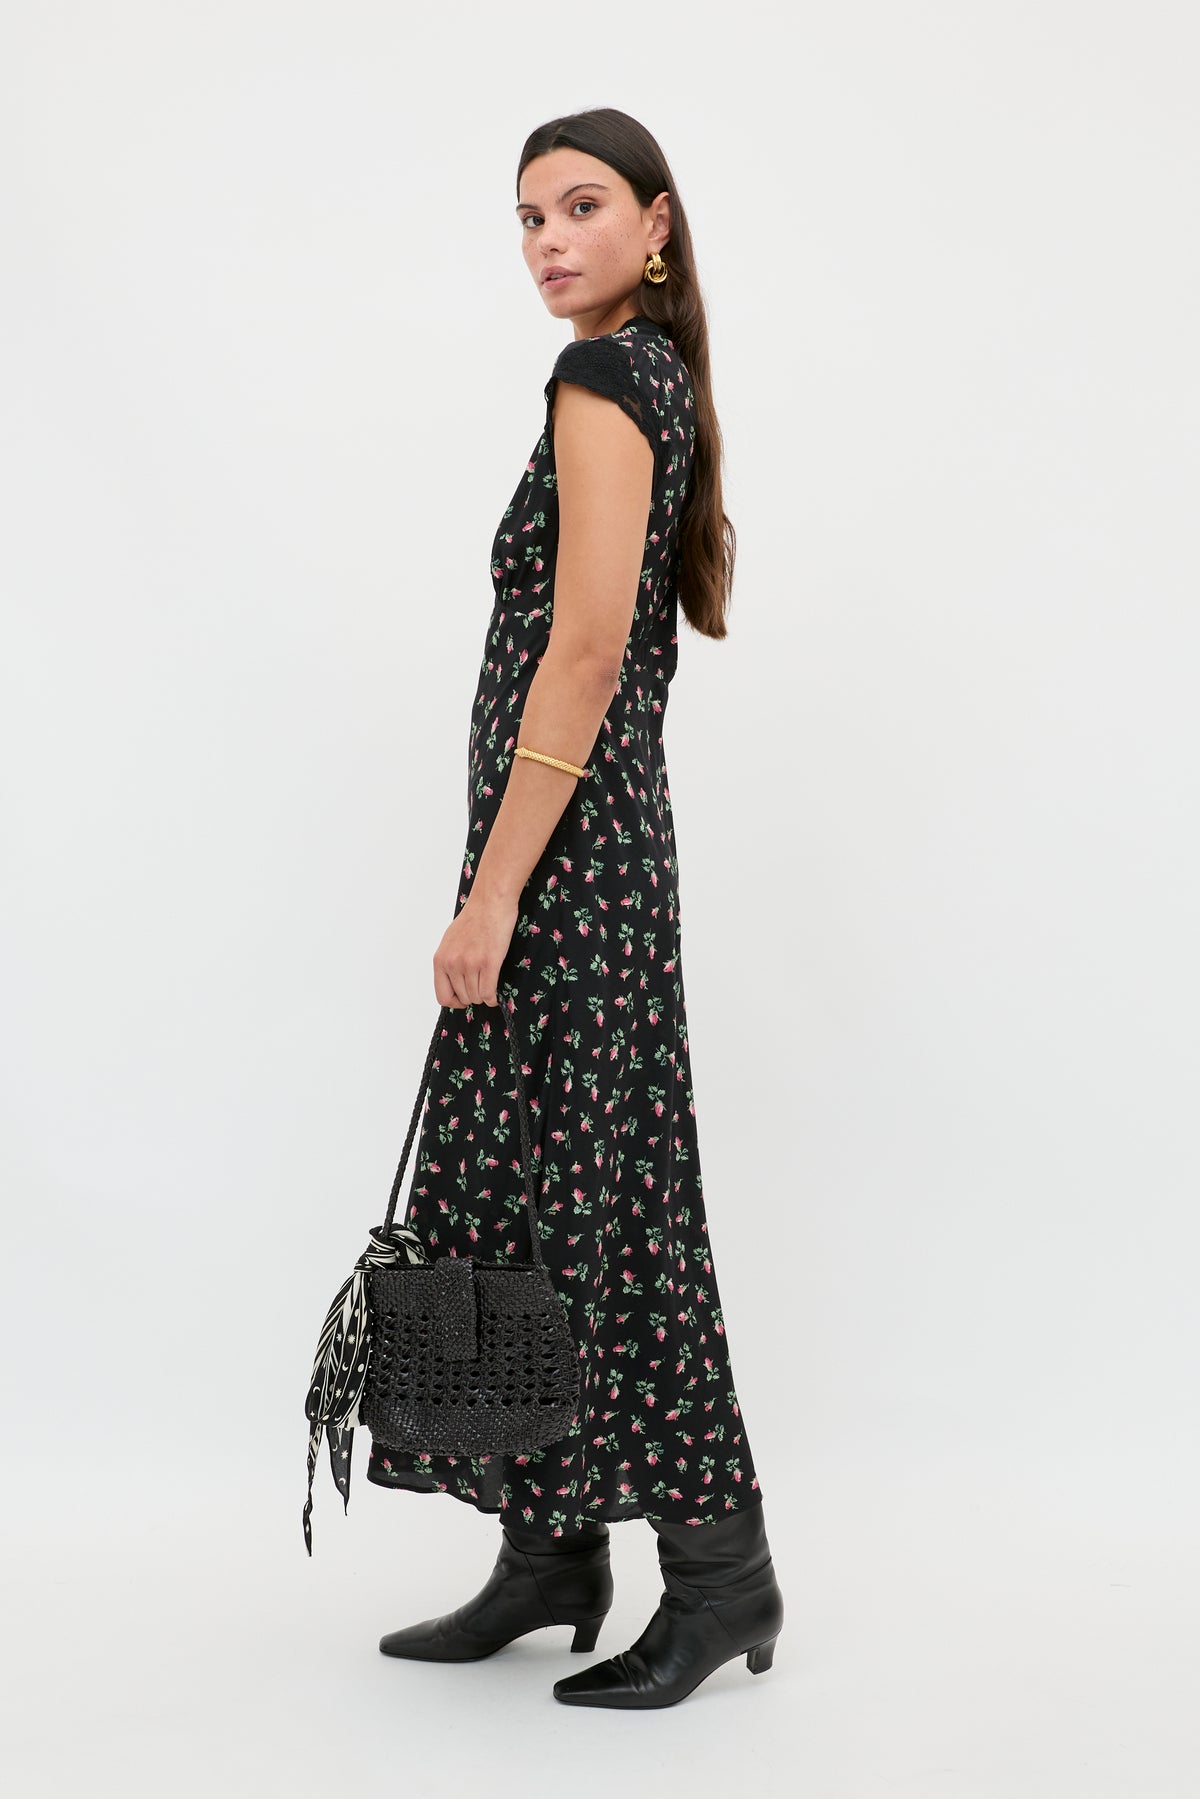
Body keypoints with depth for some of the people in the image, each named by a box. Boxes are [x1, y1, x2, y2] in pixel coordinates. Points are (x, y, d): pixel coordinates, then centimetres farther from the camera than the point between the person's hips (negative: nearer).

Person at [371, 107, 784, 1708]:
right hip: (601, 825, 10)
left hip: (570, 839, -10)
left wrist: (491, 895, -20)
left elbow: (586, 652, -20)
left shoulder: (603, 378, -12)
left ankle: (720, 1564, 7)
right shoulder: (655, 378, 17)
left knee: (589, 1192, -4)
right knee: (515, 1187, 12)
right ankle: (551, 1557, 20)